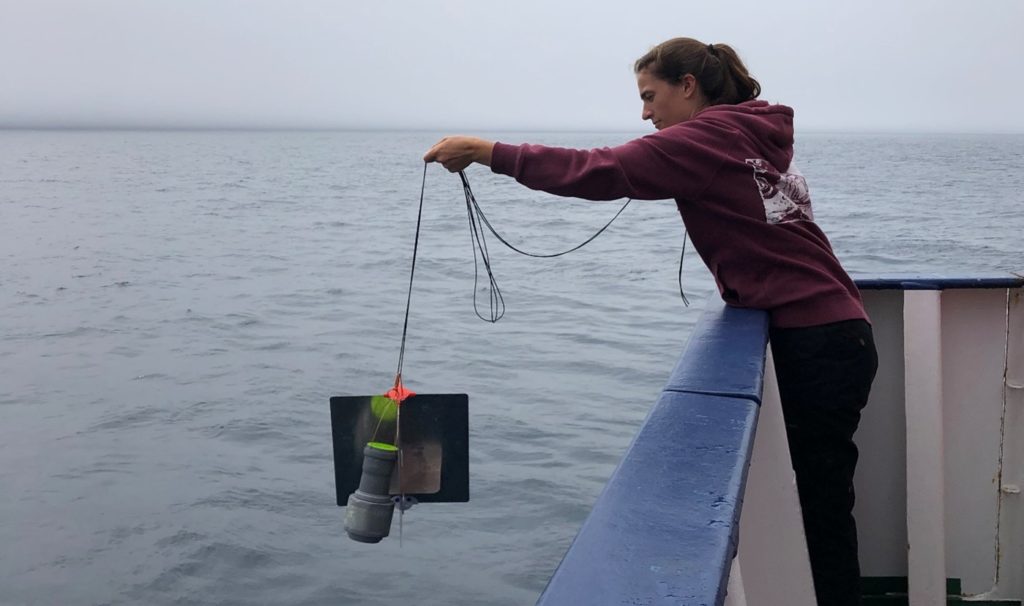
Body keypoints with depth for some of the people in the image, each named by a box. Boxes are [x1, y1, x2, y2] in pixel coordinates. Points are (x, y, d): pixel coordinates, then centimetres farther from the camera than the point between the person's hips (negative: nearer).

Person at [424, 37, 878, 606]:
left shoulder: (711, 136, -13)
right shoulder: (748, 133, 15)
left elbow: (602, 171, -20)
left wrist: (488, 151, -18)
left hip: (819, 346, -9)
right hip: (828, 336, 9)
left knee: (824, 503, 0)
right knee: (822, 500, 14)